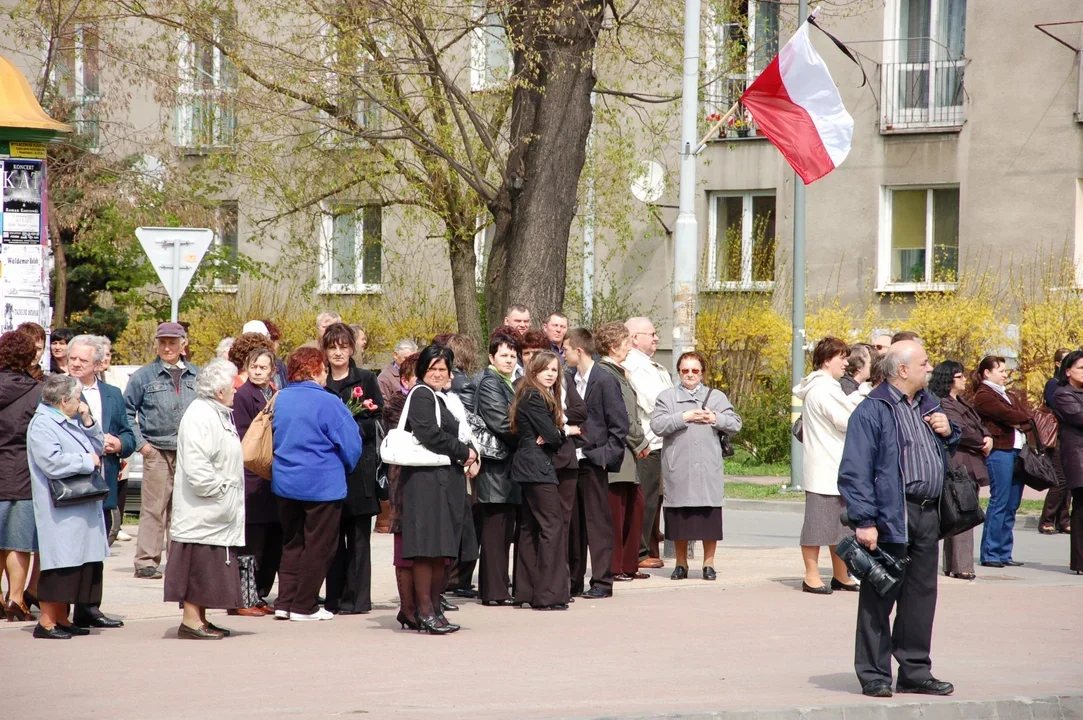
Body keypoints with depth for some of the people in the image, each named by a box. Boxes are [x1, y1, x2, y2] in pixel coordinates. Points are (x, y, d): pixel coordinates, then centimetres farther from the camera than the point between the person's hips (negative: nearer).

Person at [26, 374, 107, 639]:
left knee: (78, 563, 10)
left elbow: (98, 448, 20)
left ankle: (61, 618, 18)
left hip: (83, 507, 9)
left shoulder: (72, 422, 18)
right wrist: (87, 461, -13)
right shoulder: (42, 425, -12)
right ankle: (46, 622, -4)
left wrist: (88, 422, 5)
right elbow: (53, 463, -24)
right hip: (60, 510, -9)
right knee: (59, 563, -9)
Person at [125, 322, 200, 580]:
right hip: (157, 451, -3)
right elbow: (127, 411, 5)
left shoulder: (197, 376, 10)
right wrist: (139, 443, -3)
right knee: (154, 508, -6)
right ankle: (146, 561, -3)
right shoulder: (144, 376, 3)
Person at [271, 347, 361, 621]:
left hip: (285, 482, 6)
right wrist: (345, 468, 7)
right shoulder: (327, 402, -16)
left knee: (292, 542, 16)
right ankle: (304, 606, 6)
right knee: (318, 545, 4)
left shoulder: (280, 400, 2)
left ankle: (285, 602, 13)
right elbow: (351, 444, -13)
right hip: (322, 483, -6)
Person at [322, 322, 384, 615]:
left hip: (359, 467, -2)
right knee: (332, 534, 3)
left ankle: (356, 598, 0)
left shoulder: (366, 380, 5)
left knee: (358, 534, -2)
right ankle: (335, 598, 9)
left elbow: (376, 422, -1)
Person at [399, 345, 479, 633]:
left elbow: (456, 435, 24)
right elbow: (430, 435, -18)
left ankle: (434, 608, 13)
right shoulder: (420, 395, -7)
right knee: (427, 547, -9)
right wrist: (466, 453, -10)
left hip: (447, 478, 9)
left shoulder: (443, 398, 22)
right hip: (427, 477, -9)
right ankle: (424, 611, -8)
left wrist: (469, 458, 4)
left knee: (440, 550, 9)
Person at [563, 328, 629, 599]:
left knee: (598, 523, -1)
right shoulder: (568, 379, 10)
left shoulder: (605, 381, -8)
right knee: (572, 523, 10)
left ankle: (602, 582, 3)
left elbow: (619, 424, -8)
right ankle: (573, 581, 16)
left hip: (593, 461, -6)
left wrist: (606, 454, -12)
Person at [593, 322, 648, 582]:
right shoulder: (603, 373, -14)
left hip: (627, 452, 10)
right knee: (616, 510, -5)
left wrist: (639, 442, 10)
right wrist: (639, 443, -7)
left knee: (635, 505, 13)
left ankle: (629, 565, 20)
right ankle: (613, 567, 0)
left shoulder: (617, 372, 17)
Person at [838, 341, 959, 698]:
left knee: (922, 595, 12)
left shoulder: (927, 404, 15)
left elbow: (950, 451, 30)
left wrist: (948, 432, 6)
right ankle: (873, 675, 6)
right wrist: (864, 521, -20)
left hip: (927, 515, 8)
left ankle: (915, 672, 21)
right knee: (879, 597, -1)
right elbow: (855, 471, -15)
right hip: (890, 518, -8)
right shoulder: (872, 411, -10)